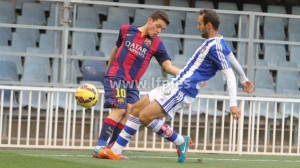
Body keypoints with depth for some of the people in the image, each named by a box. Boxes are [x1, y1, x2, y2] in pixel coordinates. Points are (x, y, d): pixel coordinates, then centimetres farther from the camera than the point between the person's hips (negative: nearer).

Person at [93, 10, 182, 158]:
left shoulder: (156, 43, 3)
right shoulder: (126, 30, 2)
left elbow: (169, 67, -2)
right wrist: (108, 68, 29)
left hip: (132, 83, 4)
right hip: (116, 77, -4)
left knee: (129, 112, -13)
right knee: (119, 110, -19)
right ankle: (99, 147, -22)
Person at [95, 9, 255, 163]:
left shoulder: (215, 47, -17)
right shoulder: (217, 42, 13)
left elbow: (229, 74, -21)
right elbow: (231, 58, 28)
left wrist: (233, 104, -28)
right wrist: (244, 79, 44)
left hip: (182, 90, -10)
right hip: (175, 85, 10)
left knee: (145, 116, -20)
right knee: (136, 109, 7)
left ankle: (180, 142, -2)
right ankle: (115, 151, 8)